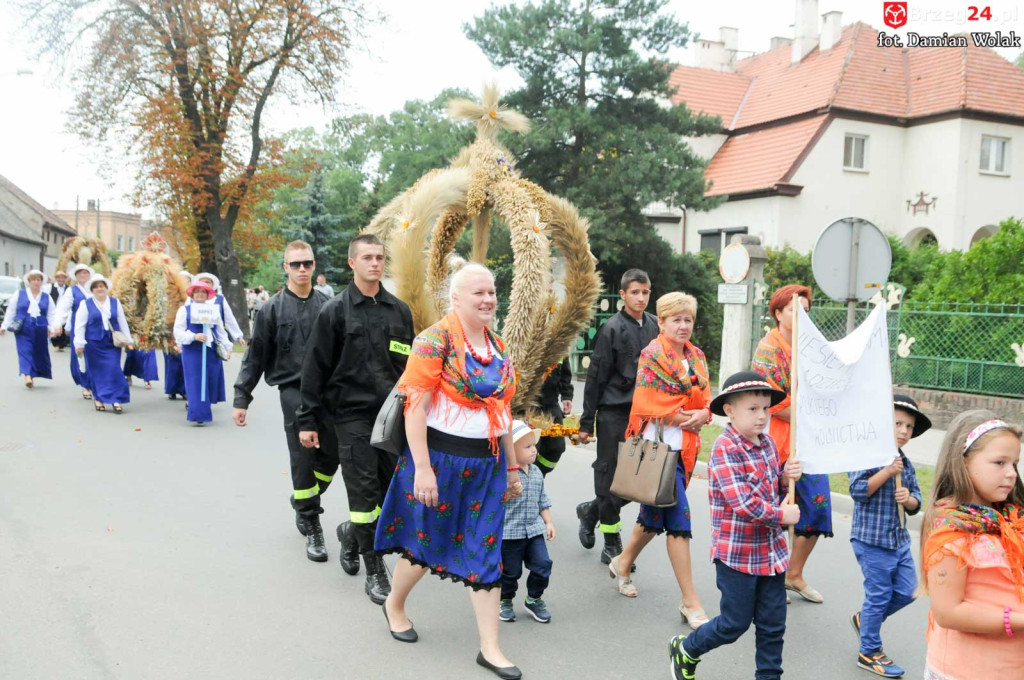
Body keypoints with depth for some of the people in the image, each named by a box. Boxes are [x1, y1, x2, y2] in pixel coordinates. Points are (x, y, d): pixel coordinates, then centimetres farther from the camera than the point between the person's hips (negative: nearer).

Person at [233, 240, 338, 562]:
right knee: (303, 459, -3)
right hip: (294, 390, -3)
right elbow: (255, 356, 4)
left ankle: (305, 503, 33)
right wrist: (241, 398, 0)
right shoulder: (273, 309, 2)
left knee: (331, 456, 6)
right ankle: (312, 527, 10)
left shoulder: (327, 305, 8)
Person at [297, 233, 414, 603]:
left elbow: (411, 365, 15)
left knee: (391, 489, 7)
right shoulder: (335, 311, -2)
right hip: (353, 415, -4)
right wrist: (307, 420, -4)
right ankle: (375, 569, 11)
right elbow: (315, 368, -1)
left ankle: (352, 532, 36)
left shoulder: (399, 310, 9)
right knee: (364, 491, -3)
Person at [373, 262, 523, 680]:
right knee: (427, 542, 11)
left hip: (487, 462, 6)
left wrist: (512, 467, 15)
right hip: (441, 457, -6)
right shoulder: (436, 339, -14)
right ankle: (394, 605, 40)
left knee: (486, 551, 7)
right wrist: (422, 468, -21)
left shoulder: (497, 347, 8)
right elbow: (415, 406, -17)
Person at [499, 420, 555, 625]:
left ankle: (534, 599, 24)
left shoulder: (536, 473, 8)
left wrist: (548, 522, 13)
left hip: (534, 530, 6)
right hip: (509, 533, -6)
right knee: (510, 571, 7)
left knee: (542, 565, 1)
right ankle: (505, 601, 31)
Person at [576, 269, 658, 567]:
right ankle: (612, 545, 15)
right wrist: (586, 422, -7)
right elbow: (595, 377, -6)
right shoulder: (612, 328, -7)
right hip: (614, 413, -5)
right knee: (610, 477, 2)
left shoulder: (654, 326, 9)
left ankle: (591, 511, 29)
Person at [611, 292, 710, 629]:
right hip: (659, 445, -8)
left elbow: (705, 396, 14)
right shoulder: (652, 355, -10)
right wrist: (683, 417, -13)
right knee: (678, 518, -7)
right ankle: (690, 602, 0)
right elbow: (648, 403, -15)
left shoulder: (696, 356, 12)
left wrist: (703, 414, -7)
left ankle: (623, 563, 41)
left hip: (686, 446, 8)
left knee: (657, 514, 18)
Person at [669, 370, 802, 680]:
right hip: (737, 553, -7)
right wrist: (782, 516, -15)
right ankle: (685, 649, 30)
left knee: (773, 624, 12)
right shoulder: (725, 448, -18)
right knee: (736, 622, 7)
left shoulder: (767, 442, 6)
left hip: (772, 550, 7)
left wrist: (786, 476, -2)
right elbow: (742, 501, -25)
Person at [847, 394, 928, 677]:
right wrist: (888, 471, -23)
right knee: (879, 595, 1)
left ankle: (865, 619, 35)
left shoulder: (906, 464, 9)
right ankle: (869, 653, 17)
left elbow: (916, 502, 14)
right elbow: (857, 490, -21)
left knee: (906, 591, 11)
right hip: (872, 539, -7)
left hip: (899, 539, 7)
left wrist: (909, 499, -10)